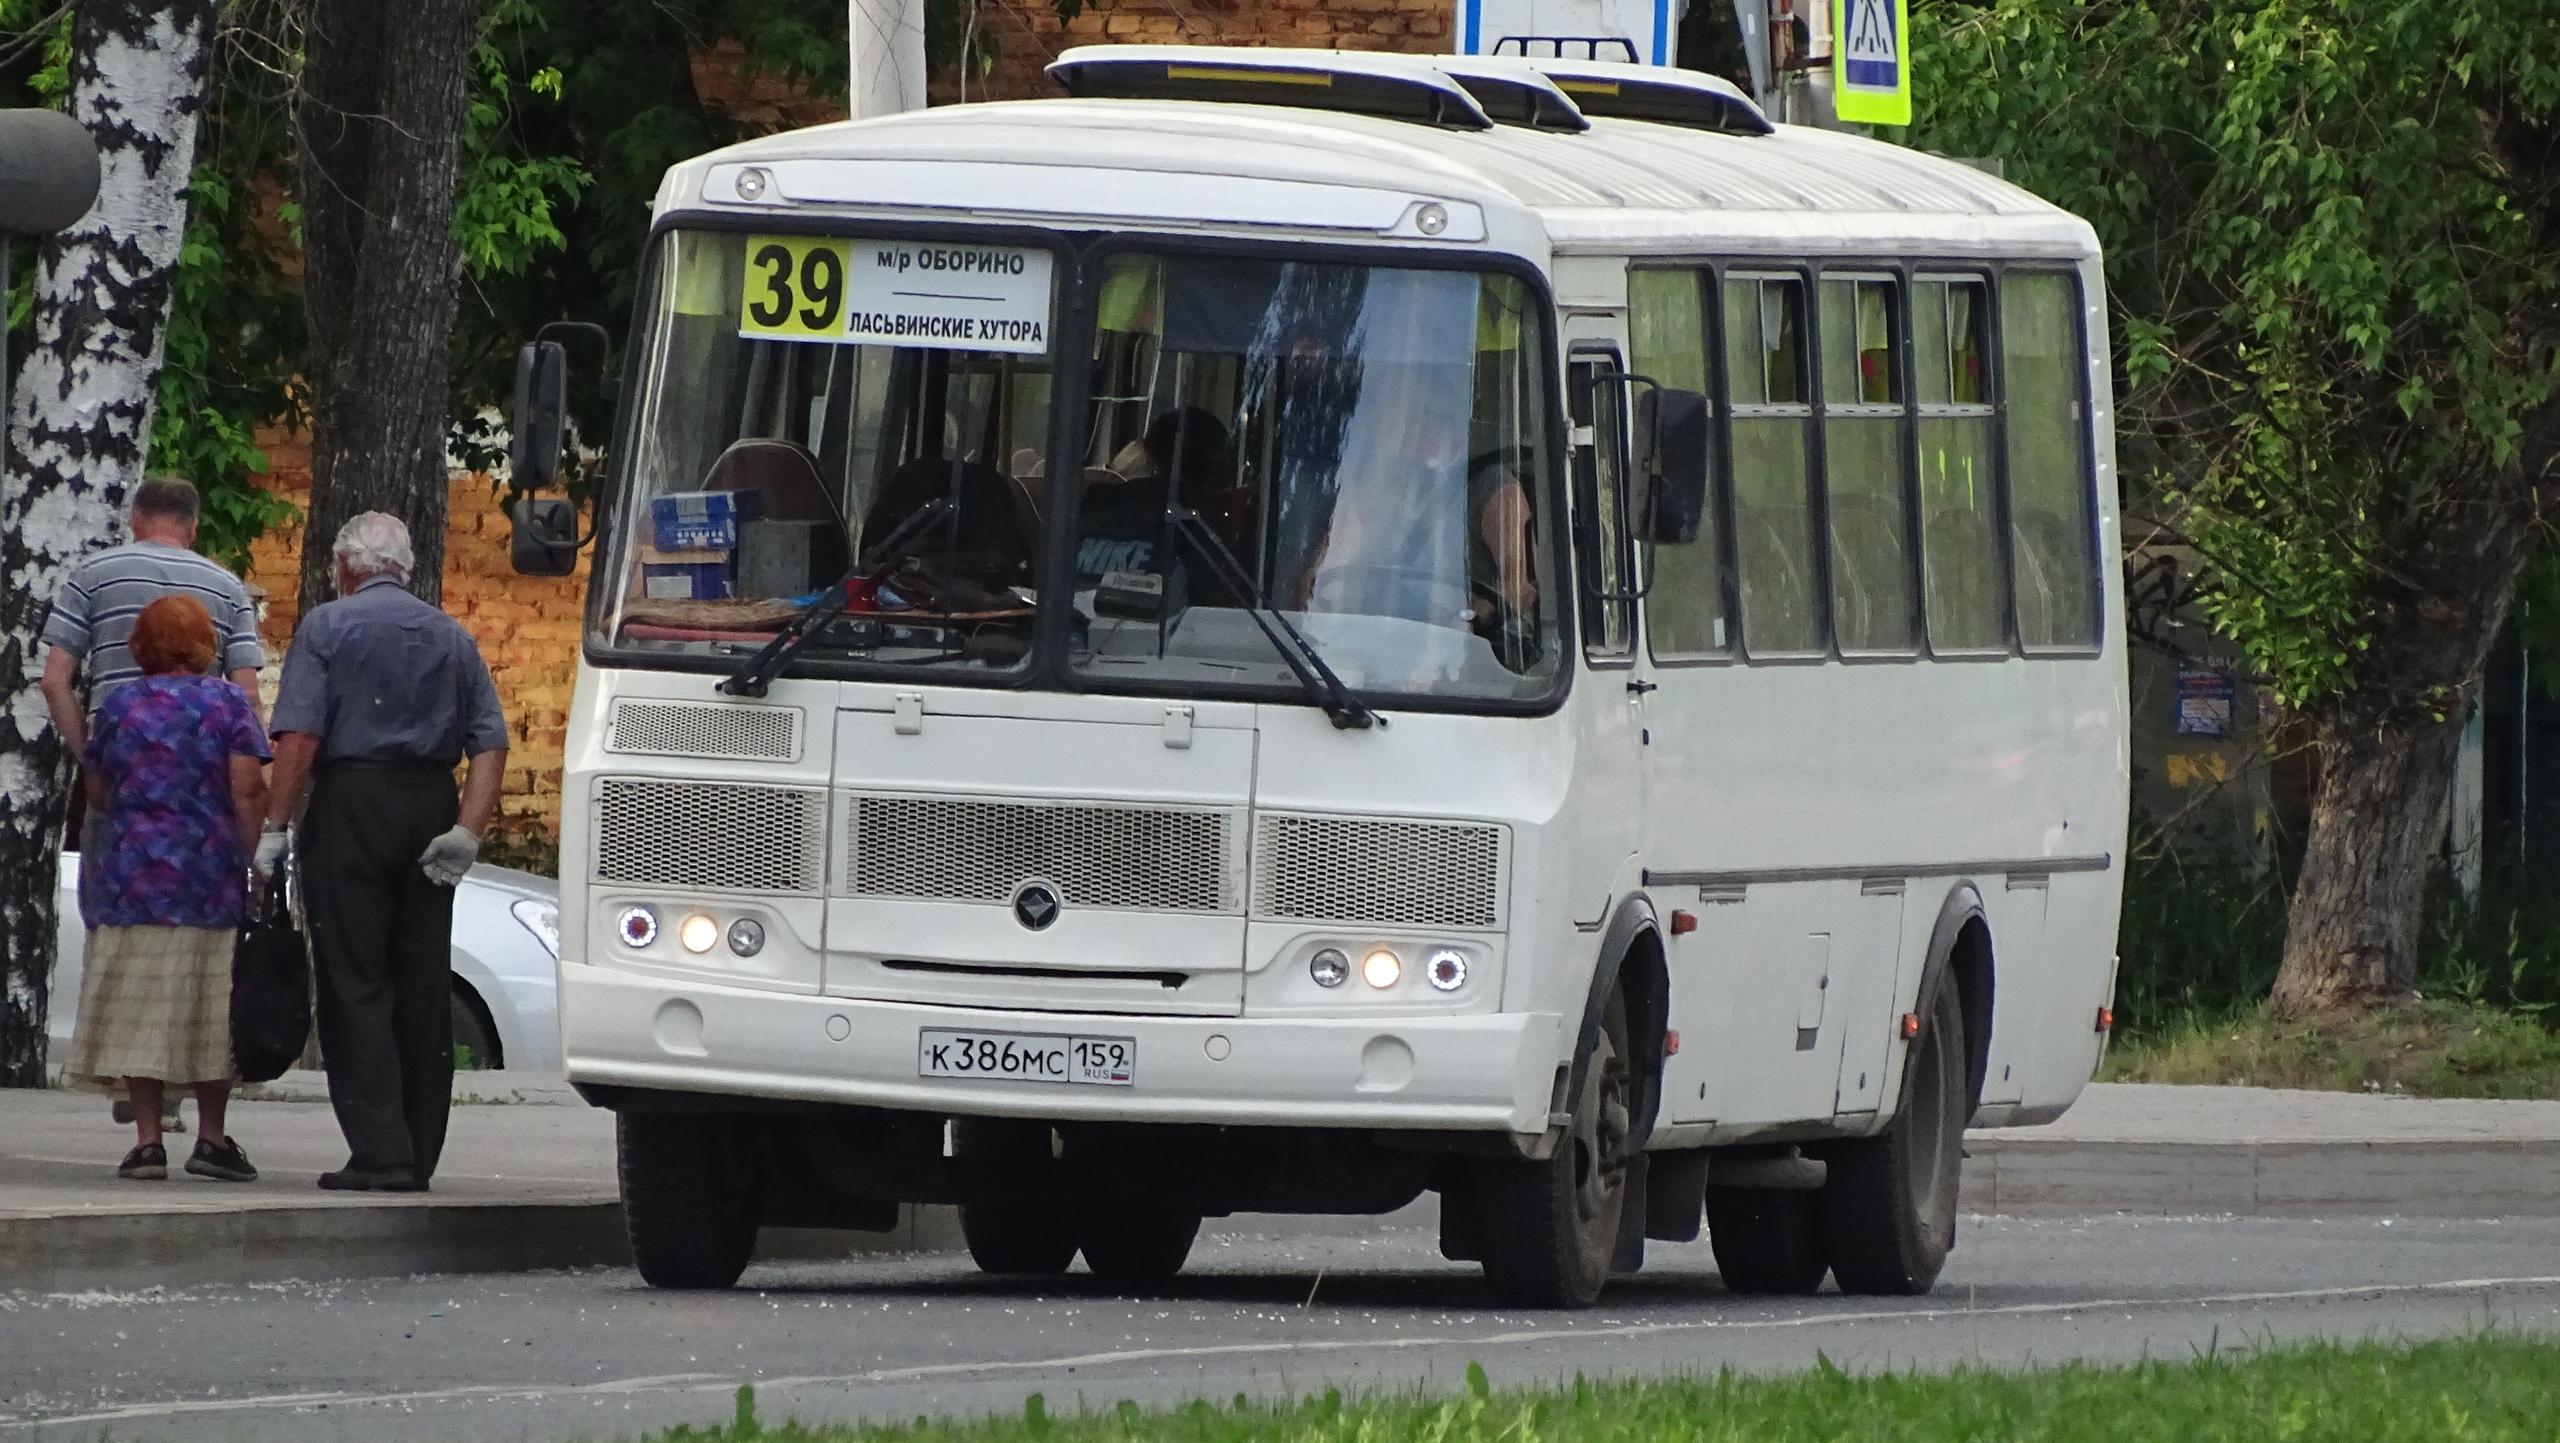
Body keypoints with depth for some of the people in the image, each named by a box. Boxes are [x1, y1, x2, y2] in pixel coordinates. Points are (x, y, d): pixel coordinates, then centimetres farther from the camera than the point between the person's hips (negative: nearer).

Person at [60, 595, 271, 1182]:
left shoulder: (120, 706, 5)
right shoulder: (228, 703, -1)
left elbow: (96, 796, 11)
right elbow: (248, 790, -9)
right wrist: (255, 863, -4)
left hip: (131, 879, 1)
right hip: (212, 880, -1)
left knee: (141, 1011, 2)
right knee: (212, 1012, 7)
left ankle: (147, 1139, -2)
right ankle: (212, 1135, 7)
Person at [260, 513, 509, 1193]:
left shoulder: (328, 627, -1)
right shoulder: (452, 637, 14)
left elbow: (299, 736, -11)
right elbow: (491, 743, 4)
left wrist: (273, 827, -11)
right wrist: (468, 832, -2)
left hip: (351, 804, -5)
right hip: (431, 806, 5)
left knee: (355, 986, -4)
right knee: (424, 988, 9)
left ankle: (380, 1153, -12)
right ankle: (419, 1155, 12)